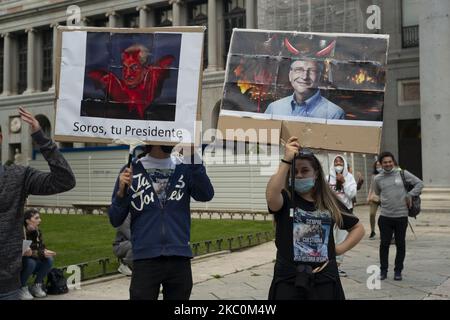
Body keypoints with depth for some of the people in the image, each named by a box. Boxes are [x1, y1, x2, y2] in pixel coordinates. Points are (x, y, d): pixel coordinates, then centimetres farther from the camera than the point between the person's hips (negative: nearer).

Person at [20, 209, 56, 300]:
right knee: (30, 262, -35)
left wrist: (46, 252, -25)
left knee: (49, 260, -16)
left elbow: (42, 247, -1)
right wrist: (42, 253, -35)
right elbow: (23, 252, -30)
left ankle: (36, 286, 0)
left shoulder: (37, 231, -2)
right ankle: (22, 288, -12)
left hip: (33, 261, 6)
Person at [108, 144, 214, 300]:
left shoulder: (184, 168, 6)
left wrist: (193, 155, -18)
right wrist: (122, 192, -16)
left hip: (180, 259, 2)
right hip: (145, 260, -2)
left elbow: (206, 195, -12)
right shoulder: (132, 171, 1)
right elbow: (115, 220, 3)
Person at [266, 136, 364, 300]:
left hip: (325, 280, 2)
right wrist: (286, 161, -32)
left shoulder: (330, 202, 6)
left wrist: (339, 249, 4)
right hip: (288, 280, -2)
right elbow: (271, 197, -30)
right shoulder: (285, 199, -4)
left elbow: (358, 228, 17)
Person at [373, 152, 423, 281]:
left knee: (400, 245, 7)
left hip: (401, 215, -1)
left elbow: (419, 184, 3)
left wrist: (409, 195, -4)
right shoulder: (377, 178, 3)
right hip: (385, 216, 1)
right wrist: (383, 202, 8)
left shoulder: (402, 173, -2)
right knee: (384, 244, 4)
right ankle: (383, 270, 17)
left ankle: (398, 271, 19)